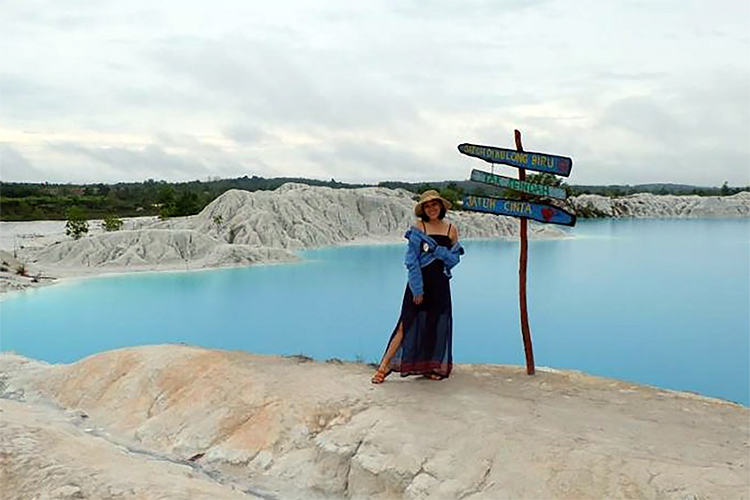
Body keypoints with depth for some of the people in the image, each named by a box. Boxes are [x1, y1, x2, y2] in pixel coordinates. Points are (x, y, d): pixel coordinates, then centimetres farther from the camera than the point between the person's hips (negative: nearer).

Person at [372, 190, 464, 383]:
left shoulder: (451, 229, 6)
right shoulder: (418, 227, -4)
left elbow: (454, 259, 2)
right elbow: (411, 260, -9)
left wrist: (434, 248, -14)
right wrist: (417, 289, -14)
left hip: (440, 284, 3)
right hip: (418, 282, -3)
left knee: (437, 325, 7)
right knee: (407, 323, -6)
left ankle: (433, 367, 21)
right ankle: (385, 366, -1)